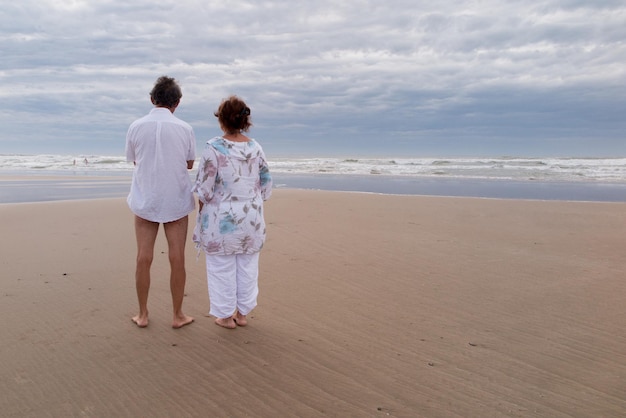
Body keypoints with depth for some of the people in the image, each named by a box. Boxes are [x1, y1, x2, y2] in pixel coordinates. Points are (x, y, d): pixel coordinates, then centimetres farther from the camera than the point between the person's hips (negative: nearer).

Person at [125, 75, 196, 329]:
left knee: (144, 258, 9)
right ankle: (178, 315, 15)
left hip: (145, 200, 1)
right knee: (177, 259, 6)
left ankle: (142, 314, 19)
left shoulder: (136, 127, -4)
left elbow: (134, 160, 9)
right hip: (176, 201, -1)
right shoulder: (184, 129, -7)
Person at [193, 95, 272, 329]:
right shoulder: (256, 148, -1)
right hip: (251, 217, 4)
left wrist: (201, 214, 3)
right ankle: (242, 312, 27)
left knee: (222, 267, 9)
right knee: (247, 266, 15)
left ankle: (226, 315, 20)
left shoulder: (214, 148, -14)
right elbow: (266, 186, 4)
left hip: (222, 217, -4)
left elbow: (204, 188, -13)